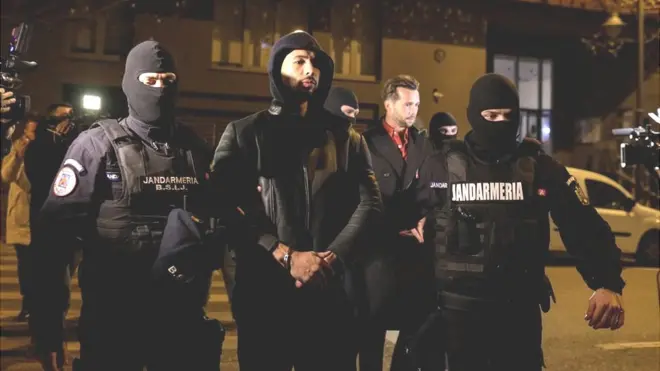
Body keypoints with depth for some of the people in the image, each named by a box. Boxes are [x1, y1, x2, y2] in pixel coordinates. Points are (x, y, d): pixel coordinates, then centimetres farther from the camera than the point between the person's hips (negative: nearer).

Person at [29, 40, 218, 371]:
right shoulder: (97, 144, -4)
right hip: (113, 315, -3)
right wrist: (47, 323, -13)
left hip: (180, 314, 4)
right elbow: (55, 231, -9)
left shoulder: (194, 148, 8)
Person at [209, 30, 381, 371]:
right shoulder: (243, 133, 7)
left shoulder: (345, 138, 15)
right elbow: (228, 208, -5)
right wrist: (286, 256, -14)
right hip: (263, 291, -2)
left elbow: (369, 203, 4)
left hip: (330, 290, 2)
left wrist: (332, 258, -12)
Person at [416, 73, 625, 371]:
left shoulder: (539, 168, 0)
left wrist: (608, 284, -17)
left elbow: (583, 227, -3)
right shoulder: (440, 168, 0)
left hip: (520, 308, 1)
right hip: (459, 308, 0)